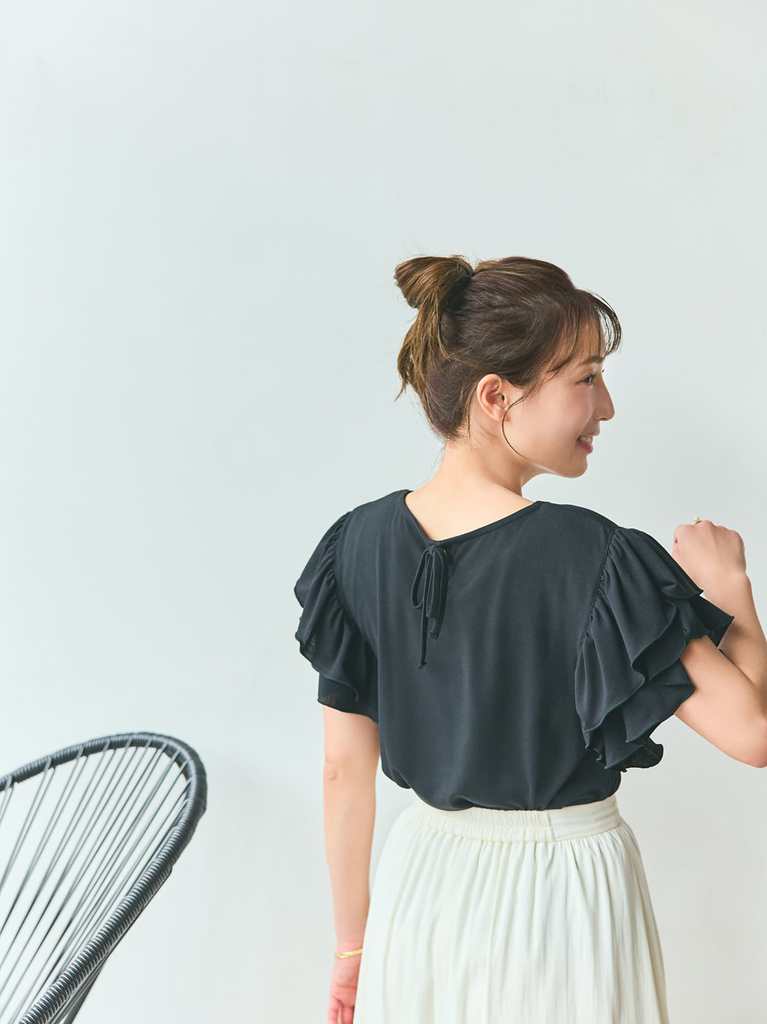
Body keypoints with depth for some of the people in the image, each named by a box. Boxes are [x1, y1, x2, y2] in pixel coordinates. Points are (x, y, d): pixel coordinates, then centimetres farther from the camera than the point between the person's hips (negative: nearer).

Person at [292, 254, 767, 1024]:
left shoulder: (360, 542, -7)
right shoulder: (594, 560, -23)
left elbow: (344, 767, -1)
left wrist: (353, 940, 9)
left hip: (419, 891, 4)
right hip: (564, 897, -4)